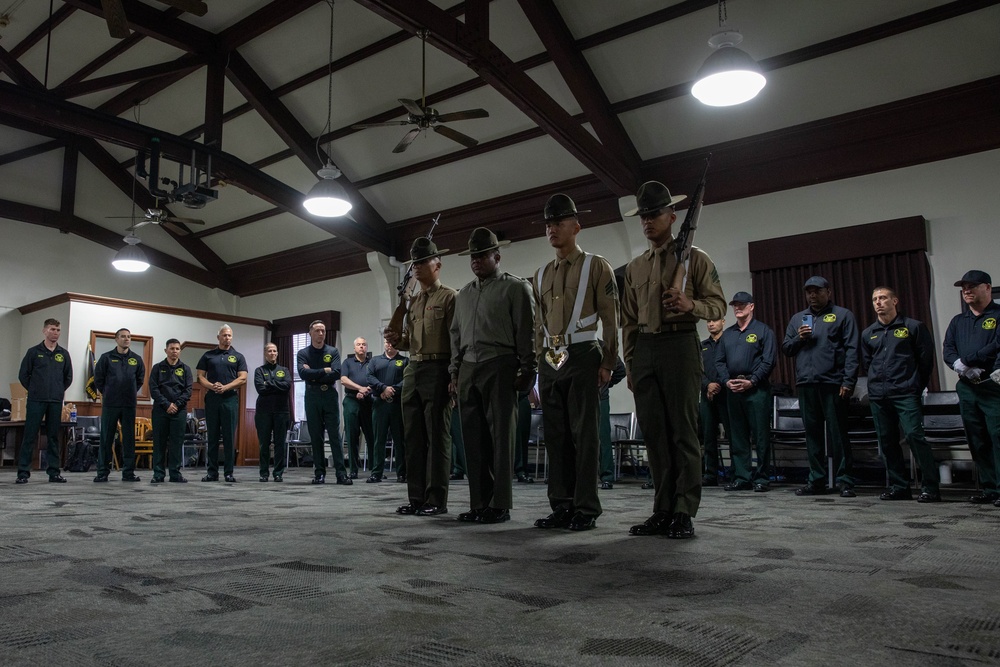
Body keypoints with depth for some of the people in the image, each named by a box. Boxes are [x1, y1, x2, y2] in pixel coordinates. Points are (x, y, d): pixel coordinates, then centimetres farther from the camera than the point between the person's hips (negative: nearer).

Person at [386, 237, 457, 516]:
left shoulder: (449, 297, -1)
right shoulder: (413, 302, 20)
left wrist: (455, 377, -15)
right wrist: (398, 340, 2)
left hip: (438, 371, -7)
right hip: (412, 370, 7)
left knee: (437, 436, -4)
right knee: (413, 436, 8)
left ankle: (437, 500, 2)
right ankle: (417, 497, 15)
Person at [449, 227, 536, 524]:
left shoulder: (515, 287, 2)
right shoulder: (464, 293, 21)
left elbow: (527, 332, -3)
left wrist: (527, 370, -8)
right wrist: (454, 372, 16)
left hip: (499, 368, -6)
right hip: (468, 369, 6)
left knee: (500, 435, -4)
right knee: (473, 437, 6)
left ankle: (500, 505, 2)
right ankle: (478, 503, 13)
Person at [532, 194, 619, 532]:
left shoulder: (596, 266, 2)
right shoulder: (541, 274, 17)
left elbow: (610, 318, -2)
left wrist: (607, 362, -8)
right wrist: (541, 361, 14)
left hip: (582, 356, -5)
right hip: (549, 361, 6)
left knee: (584, 434, -4)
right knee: (555, 436, 6)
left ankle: (586, 510, 3)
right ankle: (561, 507, 13)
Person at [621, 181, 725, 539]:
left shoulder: (695, 258, 5)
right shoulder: (635, 267, 18)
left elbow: (718, 304, 2)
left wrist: (691, 305, -20)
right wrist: (630, 364, 13)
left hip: (680, 345, -5)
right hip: (644, 350, 5)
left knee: (683, 431, -5)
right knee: (654, 433, 5)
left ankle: (685, 513, 2)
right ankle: (663, 511, 12)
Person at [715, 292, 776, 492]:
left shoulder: (763, 331, 2)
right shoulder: (727, 334, 18)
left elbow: (768, 361, -6)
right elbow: (719, 361, 14)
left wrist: (751, 381, -14)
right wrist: (727, 380, -2)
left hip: (756, 389, -5)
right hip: (732, 390, 5)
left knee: (760, 436, -2)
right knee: (737, 437, 7)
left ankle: (762, 478, 5)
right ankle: (741, 477, 13)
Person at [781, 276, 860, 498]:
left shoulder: (842, 315, 6)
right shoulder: (797, 318, 20)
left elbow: (852, 350, -2)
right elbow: (785, 348, 19)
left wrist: (848, 381, -11)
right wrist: (798, 338, -2)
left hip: (832, 384, -4)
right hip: (806, 384, 4)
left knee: (837, 433, -3)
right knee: (812, 434, 7)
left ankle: (844, 480, 4)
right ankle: (816, 480, 14)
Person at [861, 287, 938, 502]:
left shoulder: (913, 327, 4)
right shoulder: (868, 334, 15)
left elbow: (926, 359, 6)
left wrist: (916, 386, 7)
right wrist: (879, 381, 14)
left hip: (905, 393, -5)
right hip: (878, 395, 5)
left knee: (914, 435, -15)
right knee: (886, 441, 5)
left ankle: (930, 487, -7)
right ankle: (899, 486, 14)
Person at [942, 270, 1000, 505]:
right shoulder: (957, 321, 19)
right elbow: (948, 351, 7)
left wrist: (965, 360, -12)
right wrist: (962, 367, -13)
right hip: (967, 389, 6)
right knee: (977, 441, 7)